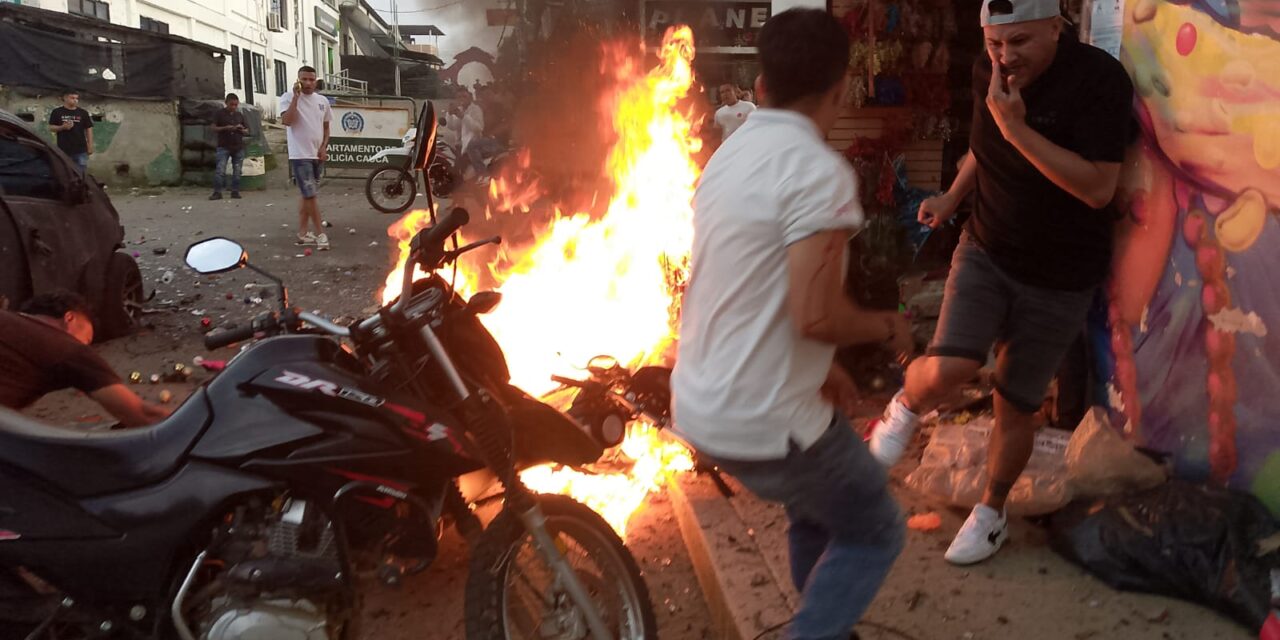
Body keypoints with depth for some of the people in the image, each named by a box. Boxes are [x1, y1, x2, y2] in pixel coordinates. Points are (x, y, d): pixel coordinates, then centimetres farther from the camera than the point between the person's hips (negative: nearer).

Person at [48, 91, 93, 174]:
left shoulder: (83, 113, 7)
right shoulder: (57, 112, 3)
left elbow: (89, 129, 7)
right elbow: (51, 128, 3)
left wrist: (90, 145, 2)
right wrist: (62, 127, -16)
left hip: (81, 150, 1)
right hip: (64, 150, -1)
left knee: (81, 174, 3)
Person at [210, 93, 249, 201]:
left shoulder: (240, 115, 12)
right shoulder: (220, 113, 3)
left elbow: (247, 131, 15)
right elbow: (214, 128, 1)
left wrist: (242, 129, -8)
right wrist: (225, 128, -15)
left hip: (238, 147, 3)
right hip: (224, 147, -3)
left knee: (237, 171, 4)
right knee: (220, 170, -10)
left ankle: (235, 191, 11)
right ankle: (217, 192, -8)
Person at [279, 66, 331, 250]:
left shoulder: (322, 100, 10)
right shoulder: (288, 98, -7)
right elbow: (287, 121, -22)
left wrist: (324, 147, 2)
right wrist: (296, 97, -23)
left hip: (316, 155, 7)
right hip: (299, 155, -6)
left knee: (307, 195, 12)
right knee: (310, 195, -10)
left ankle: (302, 233, 20)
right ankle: (320, 233, -2)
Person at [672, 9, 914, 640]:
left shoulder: (730, 155, 9)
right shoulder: (819, 169, -19)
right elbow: (815, 316, -25)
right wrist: (887, 326, -5)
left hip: (702, 405, 8)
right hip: (765, 421, -8)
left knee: (818, 512, 29)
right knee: (873, 533, 14)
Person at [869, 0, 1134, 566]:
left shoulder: (1098, 79, -20)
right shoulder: (987, 71, -4)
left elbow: (1098, 188, -27)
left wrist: (1018, 129, -33)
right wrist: (952, 197, 1)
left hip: (1060, 278, -3)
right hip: (986, 249, 3)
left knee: (1016, 406, 7)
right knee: (947, 369, -21)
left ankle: (991, 513, 31)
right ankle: (906, 407, 15)